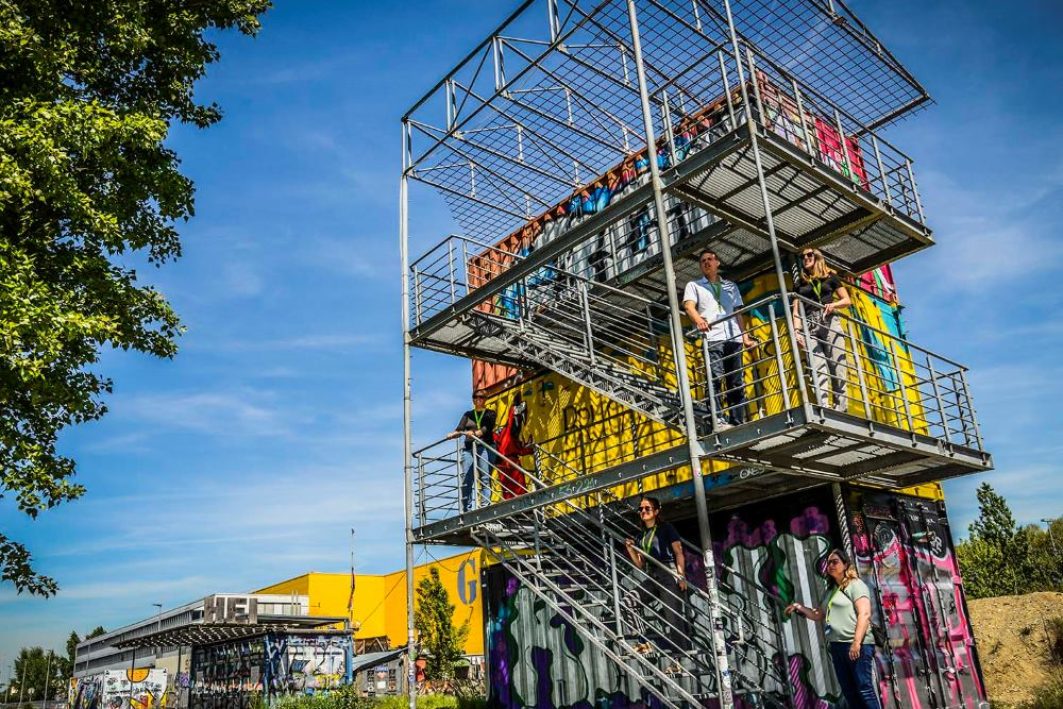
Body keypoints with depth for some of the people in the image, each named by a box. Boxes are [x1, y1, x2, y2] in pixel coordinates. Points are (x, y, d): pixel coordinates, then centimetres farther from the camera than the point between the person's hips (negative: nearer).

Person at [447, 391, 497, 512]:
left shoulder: (490, 413, 13)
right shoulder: (468, 414, 22)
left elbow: (488, 427, -7)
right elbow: (459, 429, 8)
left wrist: (476, 433, -26)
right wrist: (453, 434, -15)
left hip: (485, 447, -3)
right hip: (468, 448, 3)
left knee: (485, 478, -13)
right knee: (466, 480, -7)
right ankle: (466, 510, -5)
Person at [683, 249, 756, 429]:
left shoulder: (731, 286, 26)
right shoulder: (694, 285, 15)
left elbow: (738, 313, 23)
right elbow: (689, 306, -4)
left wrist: (745, 337, 10)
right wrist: (698, 320, -26)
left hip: (734, 338, 4)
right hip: (711, 338, -4)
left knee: (736, 383, 1)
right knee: (716, 379, -18)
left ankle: (738, 423, 3)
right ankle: (719, 420, -21)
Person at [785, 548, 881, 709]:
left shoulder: (855, 585, -3)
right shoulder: (831, 590, 20)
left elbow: (864, 614, -14)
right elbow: (819, 615, 25)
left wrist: (857, 642, -21)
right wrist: (800, 608, 11)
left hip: (856, 645, -8)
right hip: (837, 646, 8)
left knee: (864, 689, -8)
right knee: (849, 692, 10)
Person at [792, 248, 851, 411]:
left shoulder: (830, 277, 17)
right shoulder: (799, 283, 21)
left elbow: (847, 300, 14)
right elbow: (796, 310, 13)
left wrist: (833, 304, -8)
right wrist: (797, 331, -3)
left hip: (830, 322, -1)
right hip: (809, 326, 1)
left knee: (837, 366, -10)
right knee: (818, 368, -14)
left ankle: (842, 408, -12)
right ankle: (823, 407, -23)